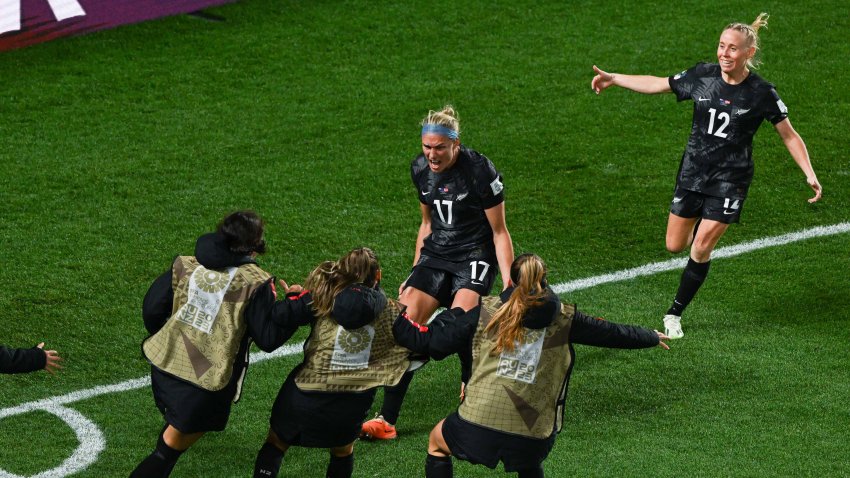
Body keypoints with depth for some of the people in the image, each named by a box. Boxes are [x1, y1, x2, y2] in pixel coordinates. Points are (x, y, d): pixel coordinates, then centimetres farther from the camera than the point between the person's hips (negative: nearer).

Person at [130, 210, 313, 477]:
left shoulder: (185, 265, 1)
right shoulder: (255, 283, -13)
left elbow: (152, 308, 4)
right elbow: (268, 338, -12)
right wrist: (299, 303, -2)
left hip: (164, 365, 5)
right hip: (205, 384, -5)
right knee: (172, 446, 5)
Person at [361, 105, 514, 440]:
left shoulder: (480, 170, -15)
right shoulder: (420, 169, 3)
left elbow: (499, 232, -8)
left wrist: (509, 285, -14)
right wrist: (415, 273, 19)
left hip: (475, 256, -5)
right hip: (436, 254, 5)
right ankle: (387, 419, -7)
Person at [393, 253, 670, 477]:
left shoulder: (487, 311, 7)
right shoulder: (564, 319, 9)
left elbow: (432, 341, 6)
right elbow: (612, 334, 22)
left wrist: (396, 324, 23)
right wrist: (654, 337, 40)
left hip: (479, 424, -1)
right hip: (533, 437, 1)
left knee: (438, 442, 29)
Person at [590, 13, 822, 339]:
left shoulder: (762, 93, -12)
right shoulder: (702, 76, -5)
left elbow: (789, 136, -3)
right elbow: (657, 85, 9)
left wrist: (809, 175, -13)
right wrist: (613, 79, 7)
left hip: (730, 179, -3)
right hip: (693, 173, 3)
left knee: (701, 250, -9)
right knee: (674, 246, 8)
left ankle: (674, 314, 7)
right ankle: (702, 228, 44)